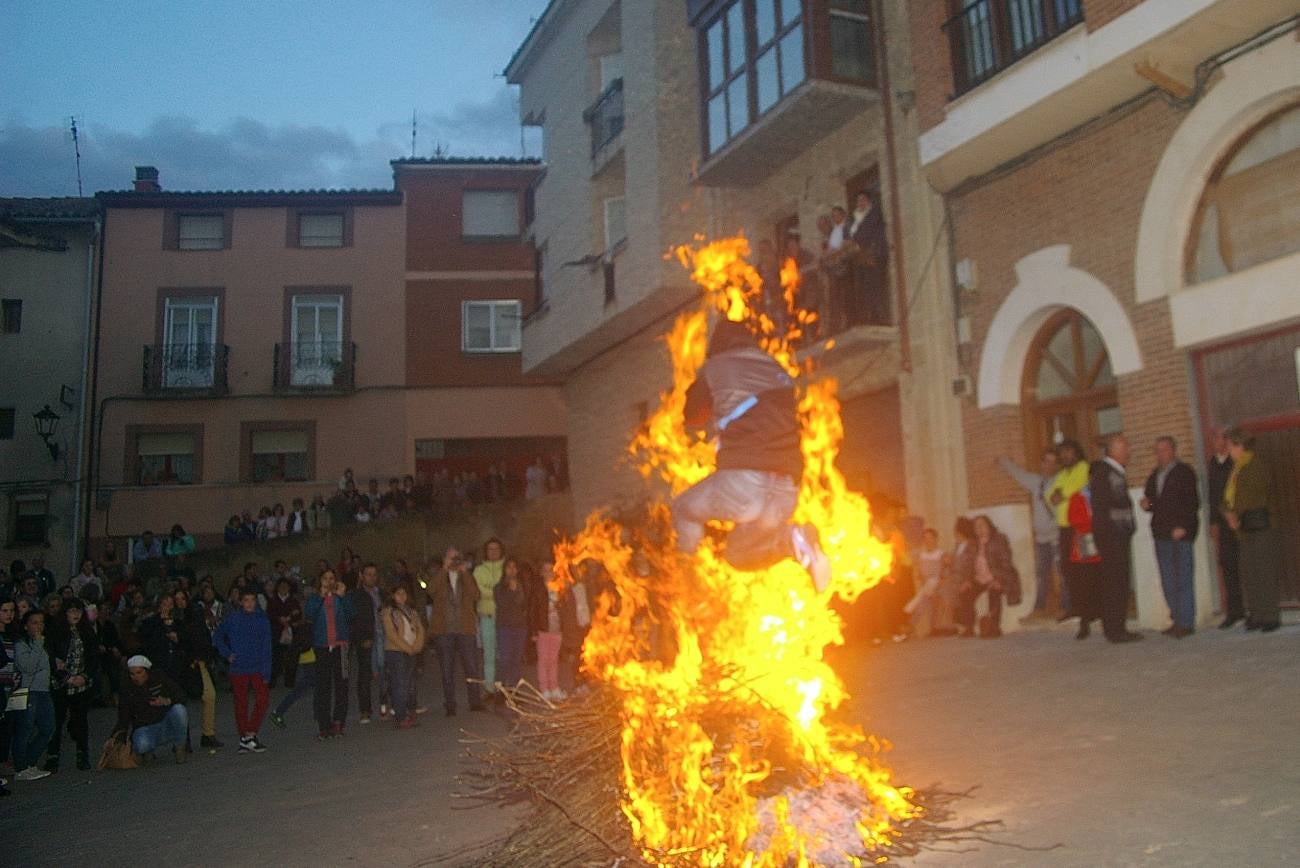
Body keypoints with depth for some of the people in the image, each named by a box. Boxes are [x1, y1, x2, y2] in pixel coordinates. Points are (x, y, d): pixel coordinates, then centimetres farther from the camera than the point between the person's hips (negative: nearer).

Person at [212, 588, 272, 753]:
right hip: (238, 669, 0)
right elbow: (217, 637, 13)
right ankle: (245, 736, 16)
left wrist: (266, 671, -6)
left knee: (261, 701, -10)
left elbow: (266, 647, -1)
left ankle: (250, 734, 2)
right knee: (241, 704, 6)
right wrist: (227, 654, 1)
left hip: (258, 668, 0)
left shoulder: (262, 619, 0)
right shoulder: (233, 618, 0)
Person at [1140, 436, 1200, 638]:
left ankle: (1186, 622, -1)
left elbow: (1193, 502, -8)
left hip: (1181, 533, -7)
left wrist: (1183, 527, -17)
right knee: (1167, 581, 6)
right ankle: (1177, 620, 12)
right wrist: (1147, 505, 1)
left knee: (1183, 579, -6)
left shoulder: (1184, 472, -2)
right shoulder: (1154, 476, 19)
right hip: (1161, 533, 7)